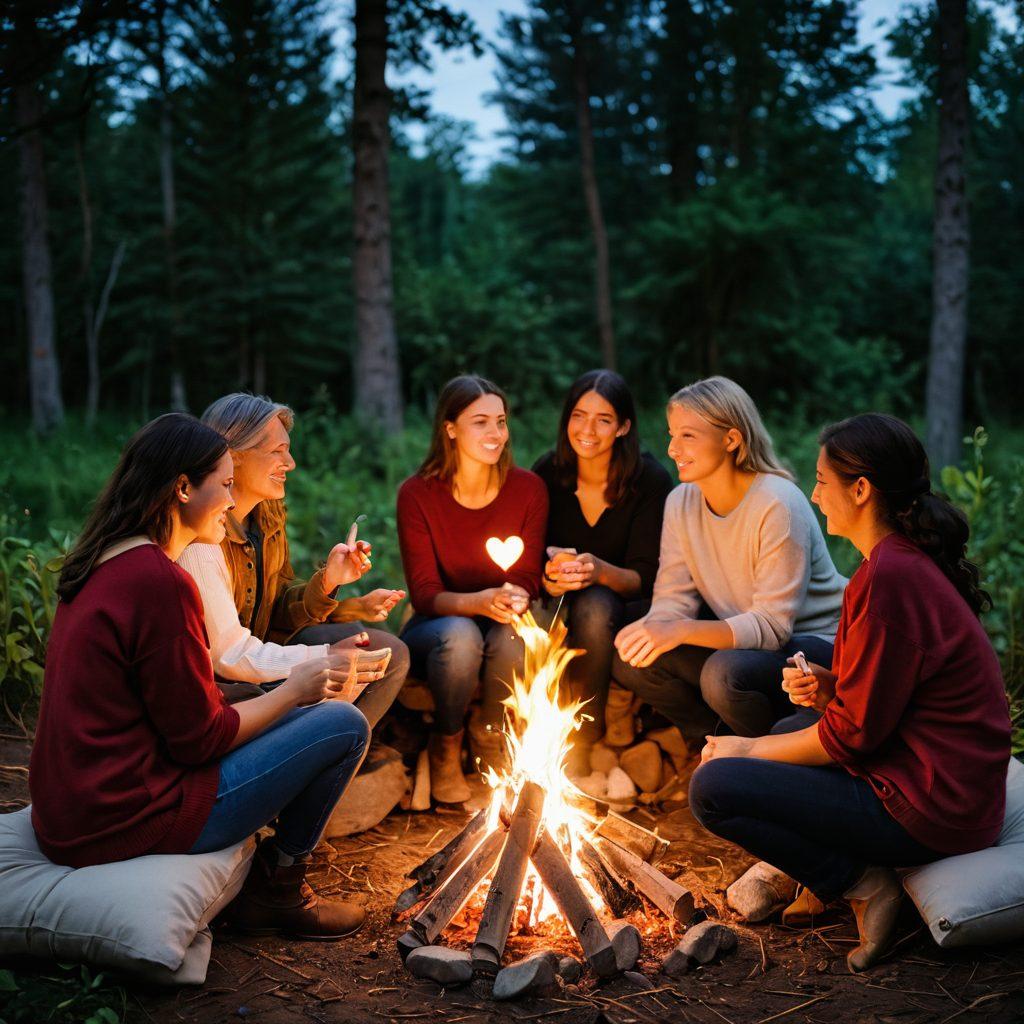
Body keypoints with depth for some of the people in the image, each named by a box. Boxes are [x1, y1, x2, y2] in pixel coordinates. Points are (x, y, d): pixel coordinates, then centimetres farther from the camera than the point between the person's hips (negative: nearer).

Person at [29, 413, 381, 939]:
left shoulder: (103, 564, 9)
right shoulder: (160, 581, -21)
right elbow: (200, 739, -16)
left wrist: (302, 681, 10)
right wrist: (298, 688, -2)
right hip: (124, 825, -10)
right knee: (344, 724, -5)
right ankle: (275, 888, 12)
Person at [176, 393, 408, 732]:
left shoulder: (268, 512, 1)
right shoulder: (200, 537, -26)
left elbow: (278, 611, 5)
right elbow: (230, 656, -25)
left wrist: (326, 582, -14)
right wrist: (328, 657, -22)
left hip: (258, 650, 9)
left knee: (390, 655, 2)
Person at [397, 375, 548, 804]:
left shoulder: (528, 488, -7)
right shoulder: (417, 494, -13)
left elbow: (528, 578, -4)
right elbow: (424, 593, -16)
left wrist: (516, 598, -30)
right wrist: (480, 602, -37)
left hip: (501, 625, 2)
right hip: (436, 630, -1)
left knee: (512, 635, -33)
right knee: (459, 634, -35)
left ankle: (491, 741, -3)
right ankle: (445, 748, -6)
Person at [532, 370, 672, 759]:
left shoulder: (650, 479, -13)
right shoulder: (548, 472, -5)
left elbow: (644, 576, -14)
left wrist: (601, 571, -36)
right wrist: (548, 577, -28)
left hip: (623, 606, -2)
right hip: (558, 602, 3)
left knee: (594, 606, -35)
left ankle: (582, 742, -23)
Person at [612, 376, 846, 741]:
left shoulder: (779, 506, -23)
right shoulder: (680, 502, -1)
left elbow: (772, 625, -26)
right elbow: (673, 600, -3)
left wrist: (682, 631, -38)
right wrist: (650, 628, -28)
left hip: (816, 642, -7)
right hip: (739, 640, 7)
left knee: (724, 673, -35)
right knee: (629, 658, -11)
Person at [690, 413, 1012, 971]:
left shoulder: (888, 577, -22)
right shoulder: (911, 558, 9)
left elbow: (855, 732, -17)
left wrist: (751, 750, -5)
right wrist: (830, 689, 1)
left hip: (932, 810, -10)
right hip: (957, 788, 10)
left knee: (712, 788, -10)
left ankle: (861, 883, -4)